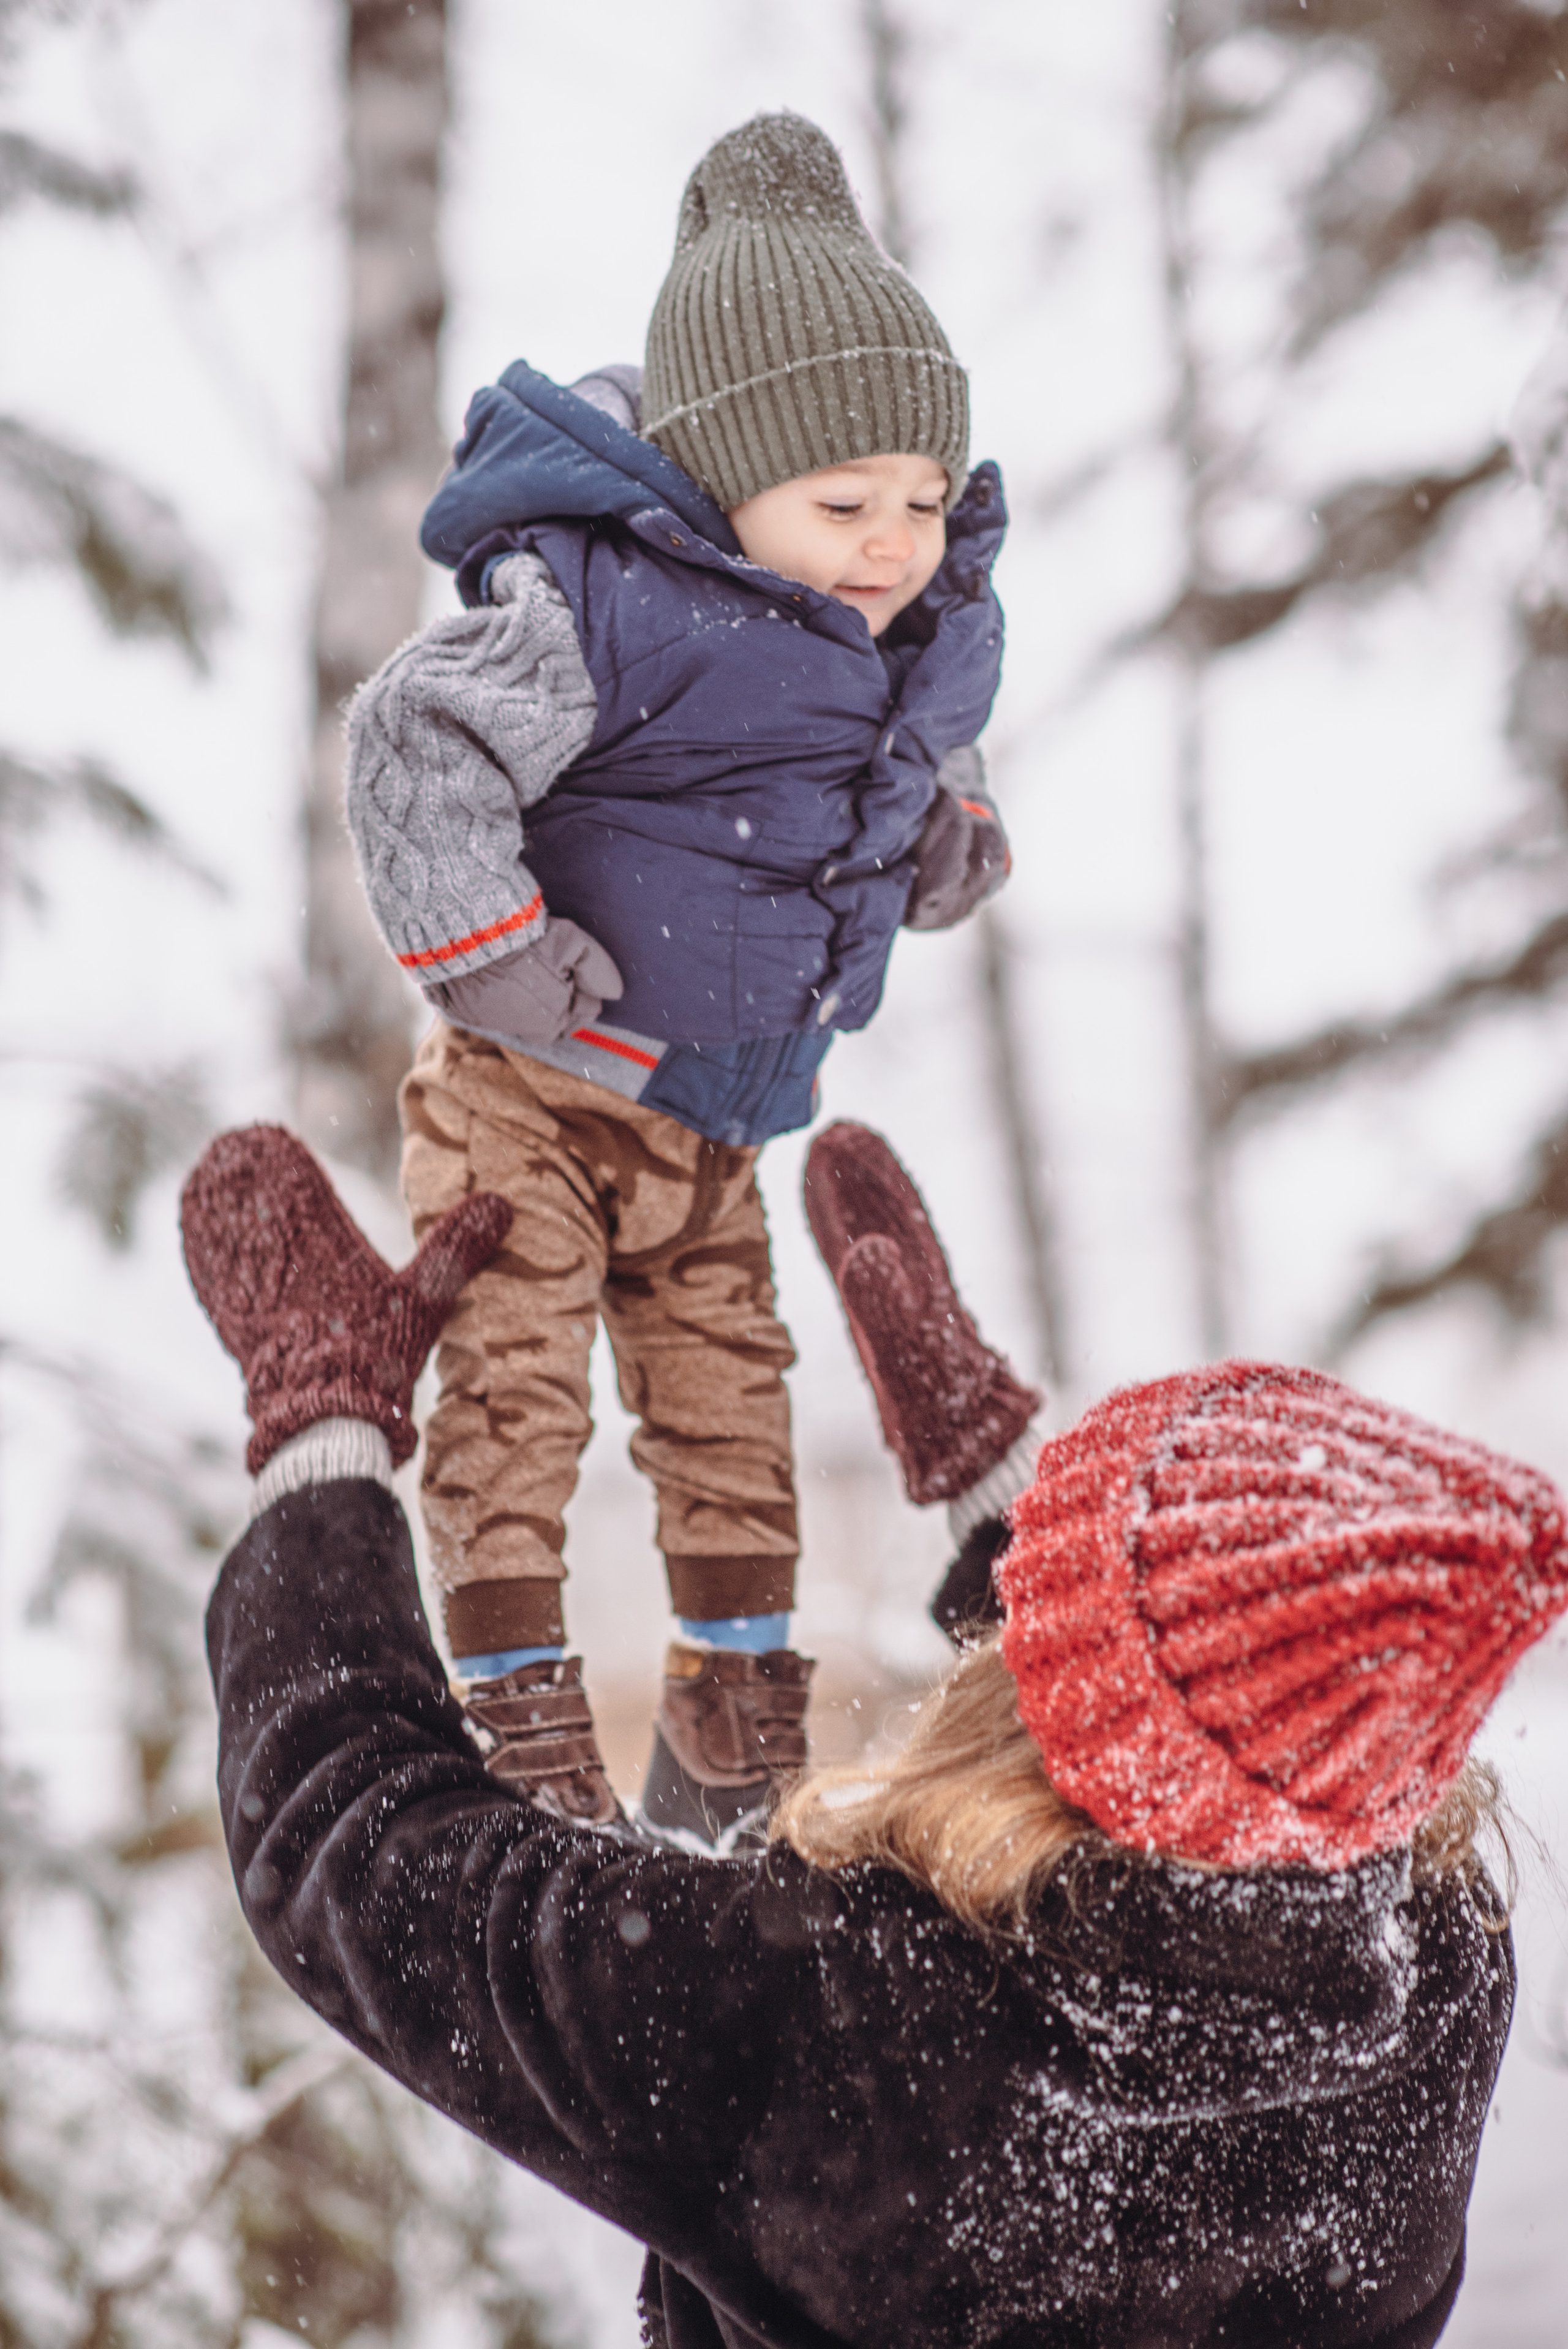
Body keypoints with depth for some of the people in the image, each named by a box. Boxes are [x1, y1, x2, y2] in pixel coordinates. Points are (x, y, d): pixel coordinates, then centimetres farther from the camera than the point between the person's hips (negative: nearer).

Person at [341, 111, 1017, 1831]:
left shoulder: (927, 625, 0)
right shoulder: (608, 600, -27)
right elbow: (416, 742, -29)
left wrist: (951, 827, 3)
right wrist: (493, 955, -27)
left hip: (708, 1119, 7)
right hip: (527, 1090, -7)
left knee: (727, 1382, 14)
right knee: (513, 1386, -6)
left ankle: (738, 1688, 25)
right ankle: (513, 1692, 3)